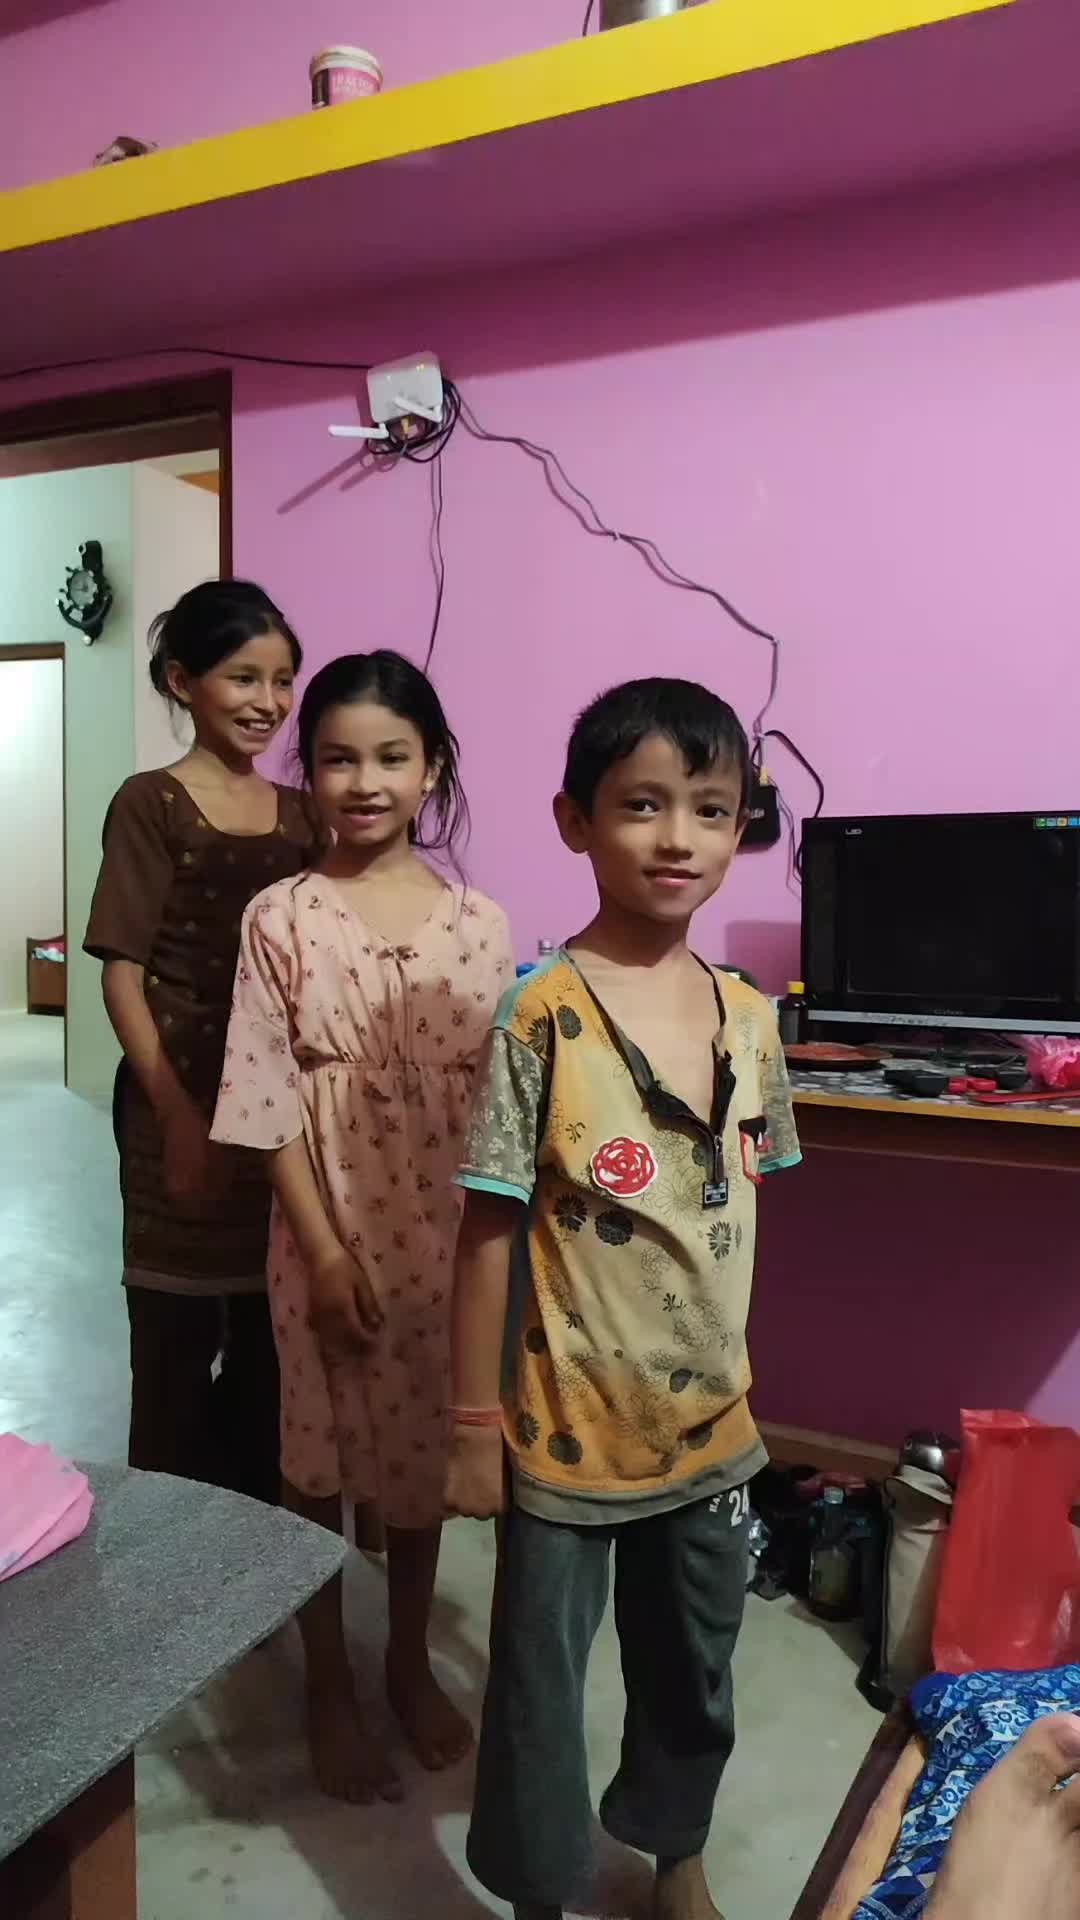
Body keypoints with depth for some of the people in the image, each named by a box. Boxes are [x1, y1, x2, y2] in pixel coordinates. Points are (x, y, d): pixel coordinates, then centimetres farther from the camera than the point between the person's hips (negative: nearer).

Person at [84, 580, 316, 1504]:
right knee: (177, 1339, 8)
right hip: (182, 1106, -5)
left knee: (270, 1337, 16)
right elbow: (122, 974, -10)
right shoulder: (151, 805, -7)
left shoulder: (299, 814, 8)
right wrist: (179, 1114, -14)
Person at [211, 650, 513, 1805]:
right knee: (321, 1456, 13)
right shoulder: (281, 919, -7)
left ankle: (409, 1664, 39)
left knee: (425, 1451, 17)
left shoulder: (476, 926, -2)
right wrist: (324, 1248, -12)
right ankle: (328, 1686, 35)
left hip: (443, 1230, 2)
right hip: (329, 1232, -2)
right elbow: (268, 1102, -9)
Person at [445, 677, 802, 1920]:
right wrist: (474, 1427, -9)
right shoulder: (541, 1017, -18)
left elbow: (739, 1208, 7)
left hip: (711, 1423, 5)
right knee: (539, 1680, 14)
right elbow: (487, 1228, -13)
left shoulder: (750, 1017, -3)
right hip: (571, 1432, -5)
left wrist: (735, 1376, 12)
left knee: (696, 1666, 24)